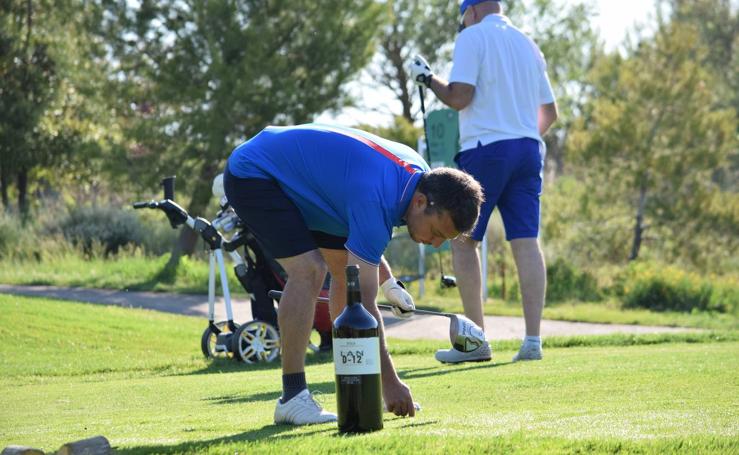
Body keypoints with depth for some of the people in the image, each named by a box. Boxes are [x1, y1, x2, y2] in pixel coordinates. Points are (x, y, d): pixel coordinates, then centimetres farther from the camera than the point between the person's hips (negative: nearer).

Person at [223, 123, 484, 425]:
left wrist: (386, 278, 10)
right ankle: (292, 396, -19)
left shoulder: (418, 174, -7)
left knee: (346, 269, 4)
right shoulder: (376, 199, -34)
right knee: (308, 270, -24)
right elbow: (363, 302, -33)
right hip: (253, 174, -10)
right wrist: (390, 383, -31)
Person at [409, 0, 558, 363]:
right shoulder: (527, 44, 19)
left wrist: (427, 78, 3)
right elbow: (550, 111, 23)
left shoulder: (472, 37, -2)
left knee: (464, 240, 2)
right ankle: (533, 339, -7)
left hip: (485, 147, -6)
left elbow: (459, 97, -12)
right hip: (528, 149, 6)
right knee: (526, 242, 0)